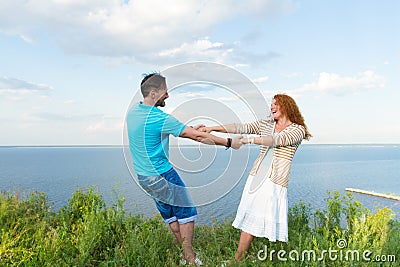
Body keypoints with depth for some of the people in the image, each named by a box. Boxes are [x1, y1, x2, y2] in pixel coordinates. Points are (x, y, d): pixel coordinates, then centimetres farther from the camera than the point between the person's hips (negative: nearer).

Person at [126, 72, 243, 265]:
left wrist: (190, 129, 15)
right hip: (161, 175, -8)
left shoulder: (132, 111, 2)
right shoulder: (160, 118, -23)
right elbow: (196, 137, -19)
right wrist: (229, 143, -9)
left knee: (170, 214, 19)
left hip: (142, 176, 9)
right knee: (186, 212, 9)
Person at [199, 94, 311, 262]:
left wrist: (249, 140, -27)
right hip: (256, 176, 4)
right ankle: (237, 260, 7)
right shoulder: (264, 125, 16)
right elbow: (239, 128, 6)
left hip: (275, 181, -3)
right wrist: (212, 128, -4)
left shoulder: (298, 130, 2)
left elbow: (277, 140, -16)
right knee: (250, 219, 1)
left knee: (271, 221, -6)